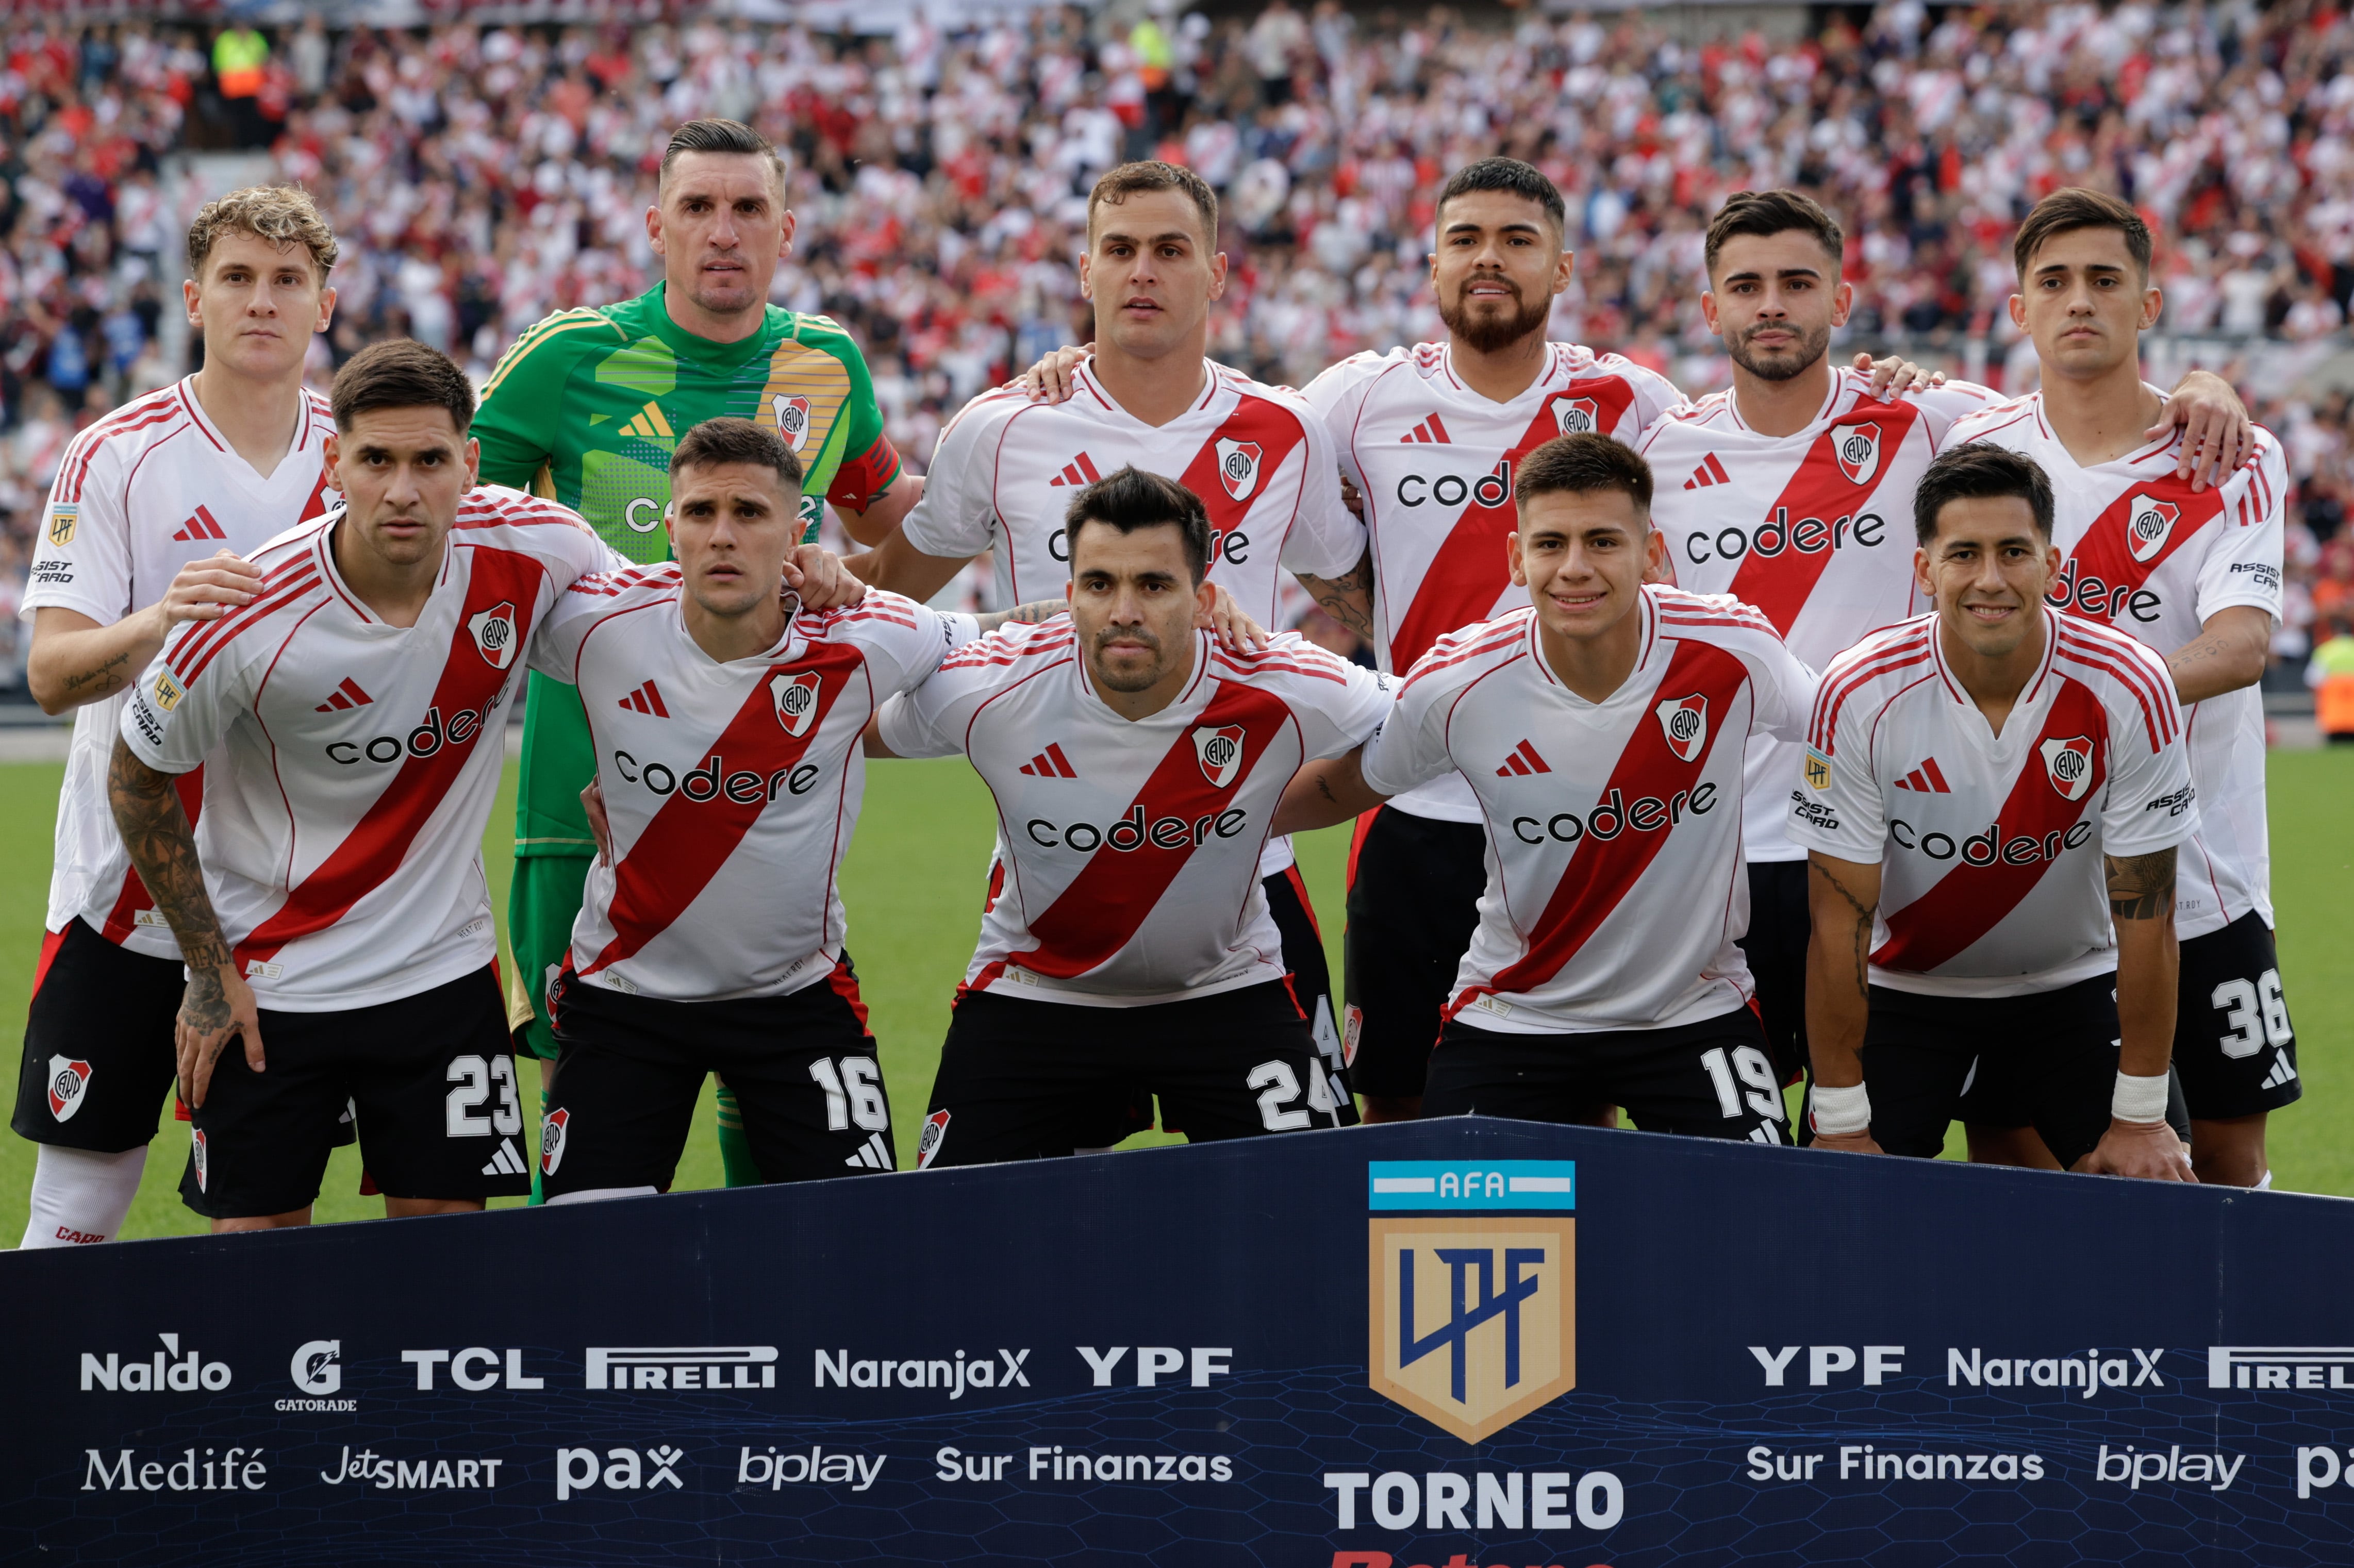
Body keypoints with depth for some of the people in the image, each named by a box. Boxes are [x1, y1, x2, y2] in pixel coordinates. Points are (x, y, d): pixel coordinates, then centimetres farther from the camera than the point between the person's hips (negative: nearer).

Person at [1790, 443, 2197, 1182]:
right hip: (1903, 989, -1)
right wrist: (1842, 1123, -16)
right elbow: (1839, 920, -17)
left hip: (2073, 984, 1)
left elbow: (2144, 913, -15)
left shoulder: (2128, 689, -21)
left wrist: (2140, 1117, -13)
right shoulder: (1859, 695, -23)